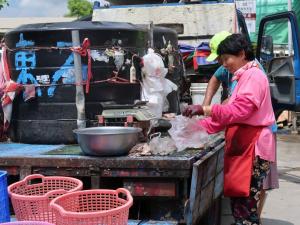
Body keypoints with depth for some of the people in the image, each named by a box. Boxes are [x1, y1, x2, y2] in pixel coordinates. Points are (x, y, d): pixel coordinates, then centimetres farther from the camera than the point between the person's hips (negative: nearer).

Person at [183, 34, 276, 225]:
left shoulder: (254, 76, -11)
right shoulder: (245, 77, 22)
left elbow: (239, 111, -24)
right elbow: (230, 112, 18)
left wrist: (204, 109, -29)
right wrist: (198, 127, 9)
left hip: (252, 148, -10)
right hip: (242, 146, 10)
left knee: (245, 206, -10)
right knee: (238, 202, 11)